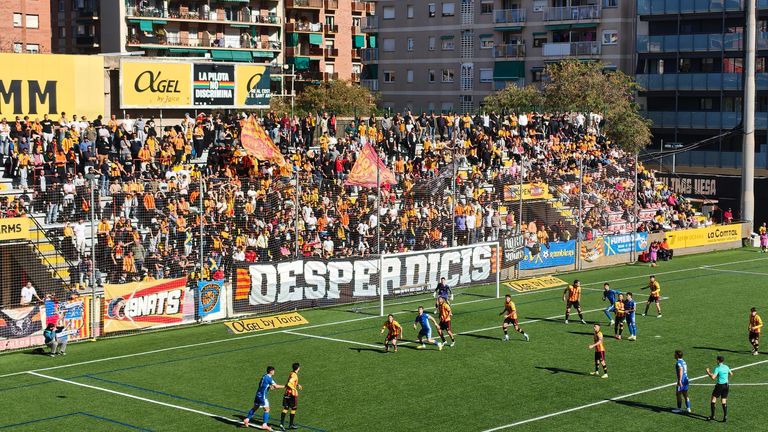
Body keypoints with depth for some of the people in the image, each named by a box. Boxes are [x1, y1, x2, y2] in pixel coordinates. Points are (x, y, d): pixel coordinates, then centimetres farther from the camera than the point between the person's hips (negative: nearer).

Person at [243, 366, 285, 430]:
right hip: (263, 396, -9)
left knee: (255, 408, 17)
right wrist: (284, 386, -11)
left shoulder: (265, 376, 12)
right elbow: (275, 386, -19)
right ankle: (264, 424, -3)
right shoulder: (269, 378, -16)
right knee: (267, 409, -1)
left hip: (258, 394, 9)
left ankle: (247, 419, 13)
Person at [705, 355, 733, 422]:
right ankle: (725, 417, 1)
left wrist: (708, 372, -6)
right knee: (724, 401, 8)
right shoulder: (726, 367, 6)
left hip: (719, 385, -6)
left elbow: (713, 377, -22)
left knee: (713, 399, 6)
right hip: (726, 385, 6)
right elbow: (731, 374, 20)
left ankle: (712, 416, 5)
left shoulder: (717, 368, -14)